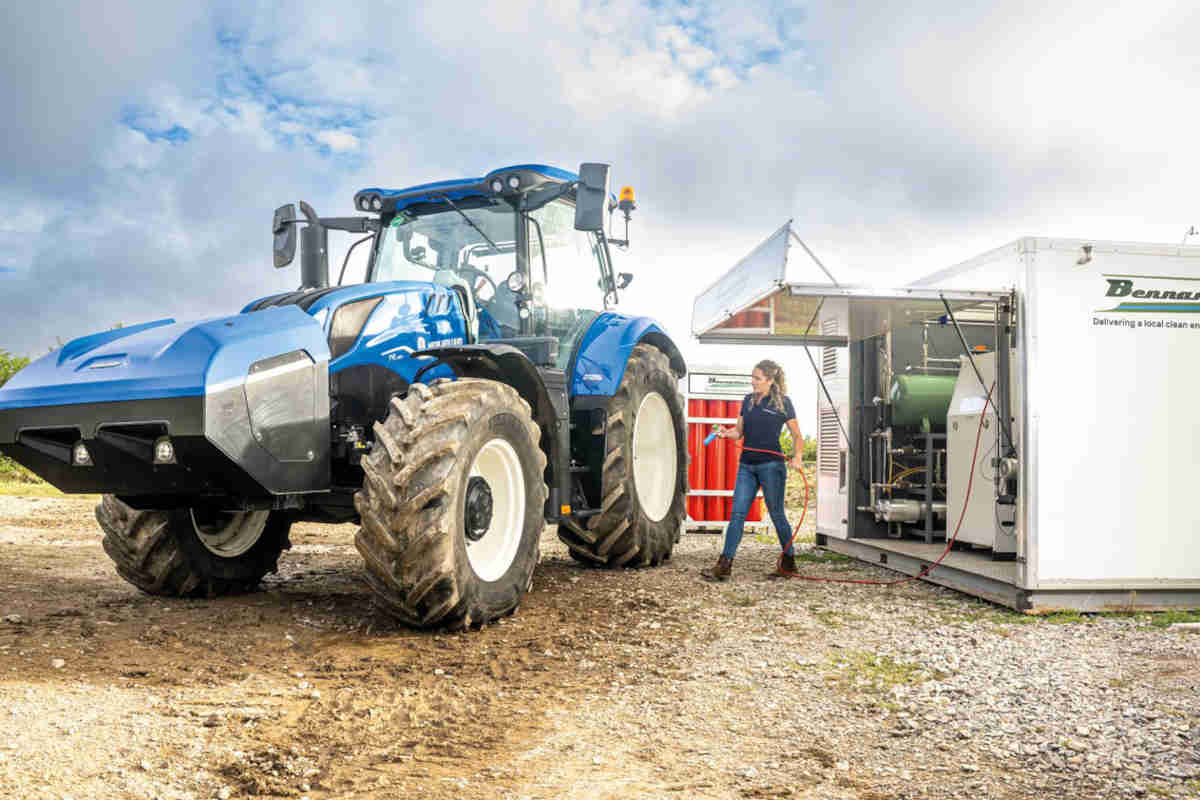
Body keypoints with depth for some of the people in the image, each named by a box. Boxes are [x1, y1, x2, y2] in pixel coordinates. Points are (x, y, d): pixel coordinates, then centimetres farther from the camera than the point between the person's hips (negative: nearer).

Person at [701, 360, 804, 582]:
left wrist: (796, 456, -16)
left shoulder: (783, 402, -3)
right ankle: (724, 565, -4)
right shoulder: (748, 401, 11)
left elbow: (797, 435, 0)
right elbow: (739, 431, 14)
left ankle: (789, 561, 20)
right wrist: (726, 432, -7)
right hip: (746, 464, 5)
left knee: (776, 514, 4)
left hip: (771, 465, -5)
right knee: (737, 513, -1)